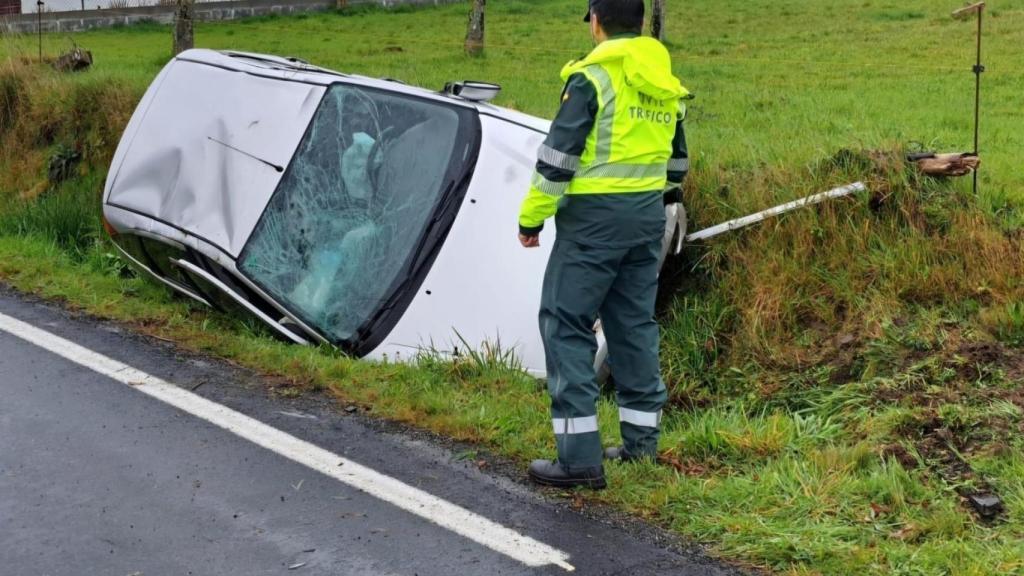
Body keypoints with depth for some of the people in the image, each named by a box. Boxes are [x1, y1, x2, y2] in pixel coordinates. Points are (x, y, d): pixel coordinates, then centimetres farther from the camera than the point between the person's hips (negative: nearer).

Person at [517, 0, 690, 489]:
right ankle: (641, 443, 21)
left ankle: (579, 456, -7)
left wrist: (531, 216, -6)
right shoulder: (667, 85, 11)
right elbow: (676, 159, 20)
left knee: (566, 324, -3)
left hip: (595, 215, -7)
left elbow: (558, 154, -14)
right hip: (648, 216, 8)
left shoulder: (592, 76, -11)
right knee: (635, 323, 15)